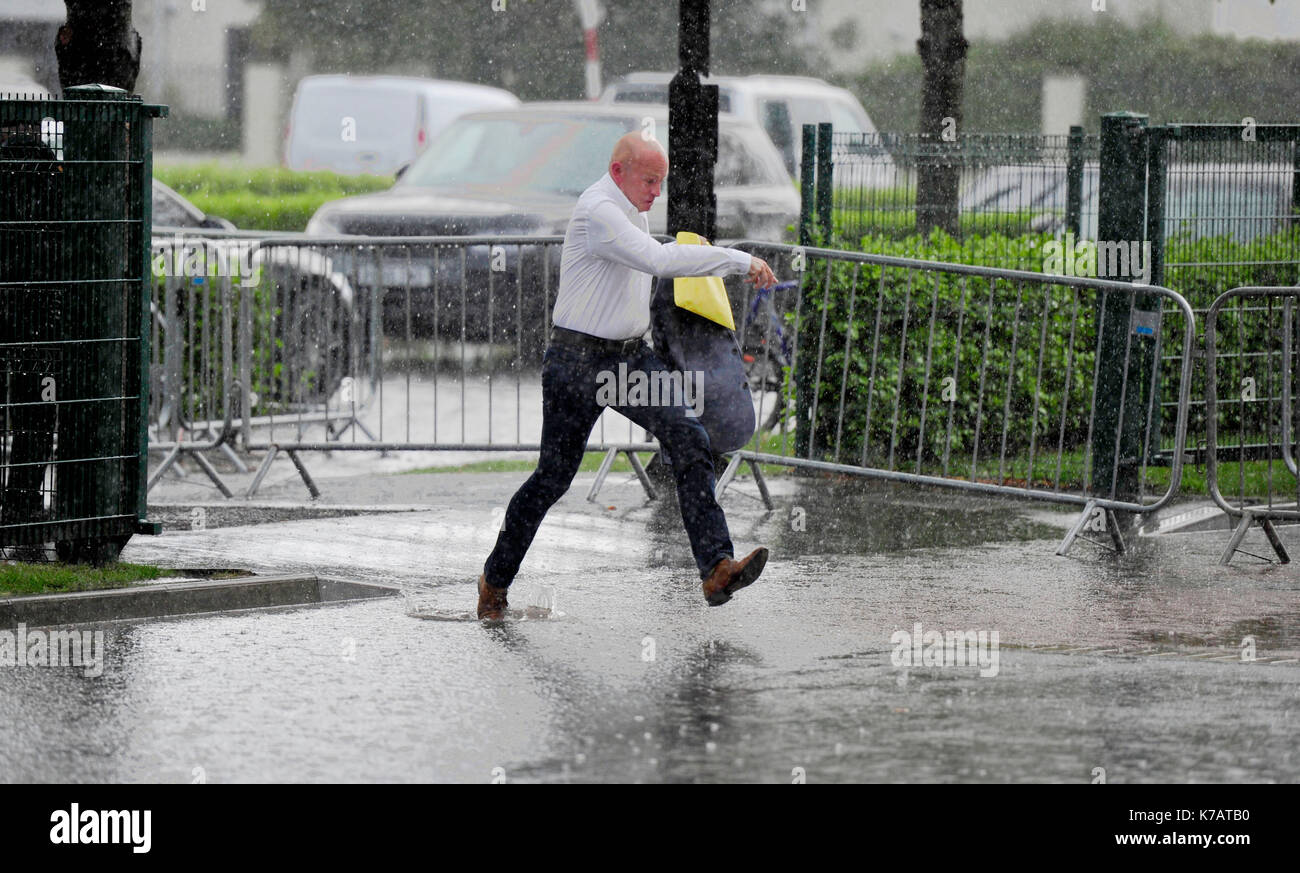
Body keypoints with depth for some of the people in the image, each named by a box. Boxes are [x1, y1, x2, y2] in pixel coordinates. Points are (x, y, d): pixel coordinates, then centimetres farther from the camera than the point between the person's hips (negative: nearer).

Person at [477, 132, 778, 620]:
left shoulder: (633, 210, 12)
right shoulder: (597, 211, -20)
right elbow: (657, 260, -33)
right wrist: (739, 260, -31)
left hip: (632, 358, 8)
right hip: (579, 360, -8)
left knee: (688, 438, -14)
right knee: (555, 474, 0)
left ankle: (716, 568, -23)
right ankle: (496, 580, 21)